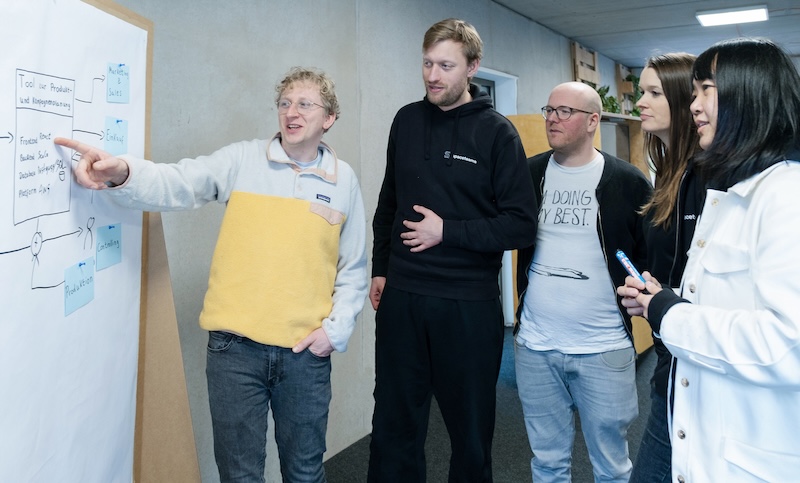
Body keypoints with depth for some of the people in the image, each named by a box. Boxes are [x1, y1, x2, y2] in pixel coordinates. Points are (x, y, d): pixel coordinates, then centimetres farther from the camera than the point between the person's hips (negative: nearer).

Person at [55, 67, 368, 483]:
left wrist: (336, 328, -1)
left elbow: (353, 268, 9)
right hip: (235, 347, -1)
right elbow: (177, 184, -13)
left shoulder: (343, 179, 5)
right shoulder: (242, 159, 1)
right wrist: (122, 173, -33)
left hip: (306, 353, 1)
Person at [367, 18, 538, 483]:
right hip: (400, 298, 4)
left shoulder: (496, 131, -6)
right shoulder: (407, 120, 6)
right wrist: (380, 269, 12)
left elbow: (522, 224, -9)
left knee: (471, 426, 13)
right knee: (394, 425, 13)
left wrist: (447, 232, -14)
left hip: (469, 304, -3)